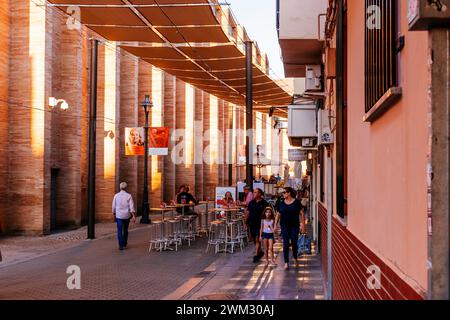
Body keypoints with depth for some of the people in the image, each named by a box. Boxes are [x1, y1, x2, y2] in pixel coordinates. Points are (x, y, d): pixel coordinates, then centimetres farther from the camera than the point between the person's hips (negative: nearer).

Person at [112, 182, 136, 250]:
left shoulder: (116, 195, -2)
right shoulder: (128, 196, -5)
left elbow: (113, 206, 5)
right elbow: (131, 206, -9)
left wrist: (114, 214, 19)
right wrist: (133, 216, -9)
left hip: (119, 215, -1)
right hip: (126, 215, 1)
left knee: (119, 231, -1)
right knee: (125, 230, 17)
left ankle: (121, 245, -8)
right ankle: (125, 243, 30)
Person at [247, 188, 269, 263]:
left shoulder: (264, 203, -4)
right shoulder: (251, 202, 11)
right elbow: (248, 212, 15)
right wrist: (247, 222, 12)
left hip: (259, 223, -6)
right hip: (251, 223, 6)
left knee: (257, 239, -9)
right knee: (254, 239, 13)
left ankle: (256, 255, -8)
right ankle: (260, 252, 30)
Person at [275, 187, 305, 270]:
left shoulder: (296, 202, -3)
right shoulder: (282, 203, 5)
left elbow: (302, 214, -2)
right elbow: (278, 215, 10)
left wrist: (303, 224, -9)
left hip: (294, 226, -2)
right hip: (285, 226, 2)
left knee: (294, 242, 1)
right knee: (285, 243, -4)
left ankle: (295, 258, 28)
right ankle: (286, 262, 1)